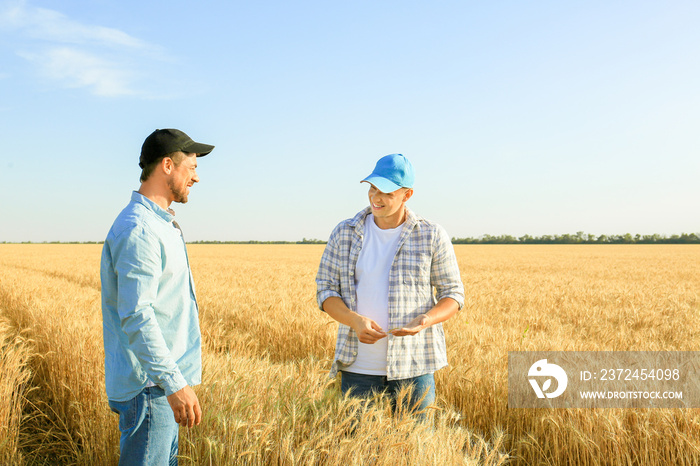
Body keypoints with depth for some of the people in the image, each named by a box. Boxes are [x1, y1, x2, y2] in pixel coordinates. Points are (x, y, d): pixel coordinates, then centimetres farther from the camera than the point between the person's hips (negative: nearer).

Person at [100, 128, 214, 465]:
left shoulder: (161, 223, 14)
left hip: (162, 378, 10)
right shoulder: (137, 229, -19)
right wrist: (174, 383, -28)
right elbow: (136, 315, -26)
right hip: (149, 385, -10)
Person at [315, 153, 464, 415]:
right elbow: (325, 290, 4)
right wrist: (355, 320, -16)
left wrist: (426, 321, -18)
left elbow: (453, 294, 3)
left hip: (413, 367, -1)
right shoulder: (344, 233, 4)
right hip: (358, 367, 1)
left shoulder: (433, 237, -1)